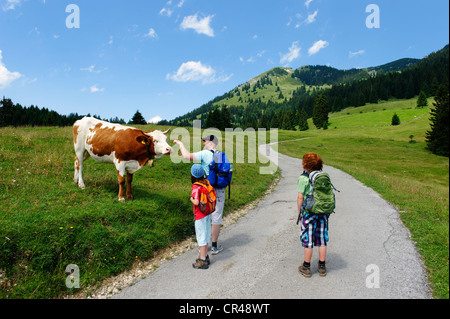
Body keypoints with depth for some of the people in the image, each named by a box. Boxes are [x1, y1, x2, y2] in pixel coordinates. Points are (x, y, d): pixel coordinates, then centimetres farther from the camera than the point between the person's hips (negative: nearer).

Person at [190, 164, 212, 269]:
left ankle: (202, 261, 15)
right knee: (206, 236, 19)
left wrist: (191, 199, -11)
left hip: (200, 216, -8)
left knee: (201, 237, 4)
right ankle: (205, 256, 33)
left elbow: (196, 202, -30)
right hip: (207, 213, 8)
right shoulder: (206, 182, 0)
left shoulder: (196, 187, -22)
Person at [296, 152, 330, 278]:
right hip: (323, 213, 5)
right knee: (322, 239, 14)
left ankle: (306, 268, 18)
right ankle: (322, 267, 25)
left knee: (308, 240, 6)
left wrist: (299, 212, 0)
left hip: (309, 213, -5)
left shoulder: (303, 178, -13)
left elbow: (300, 197, -13)